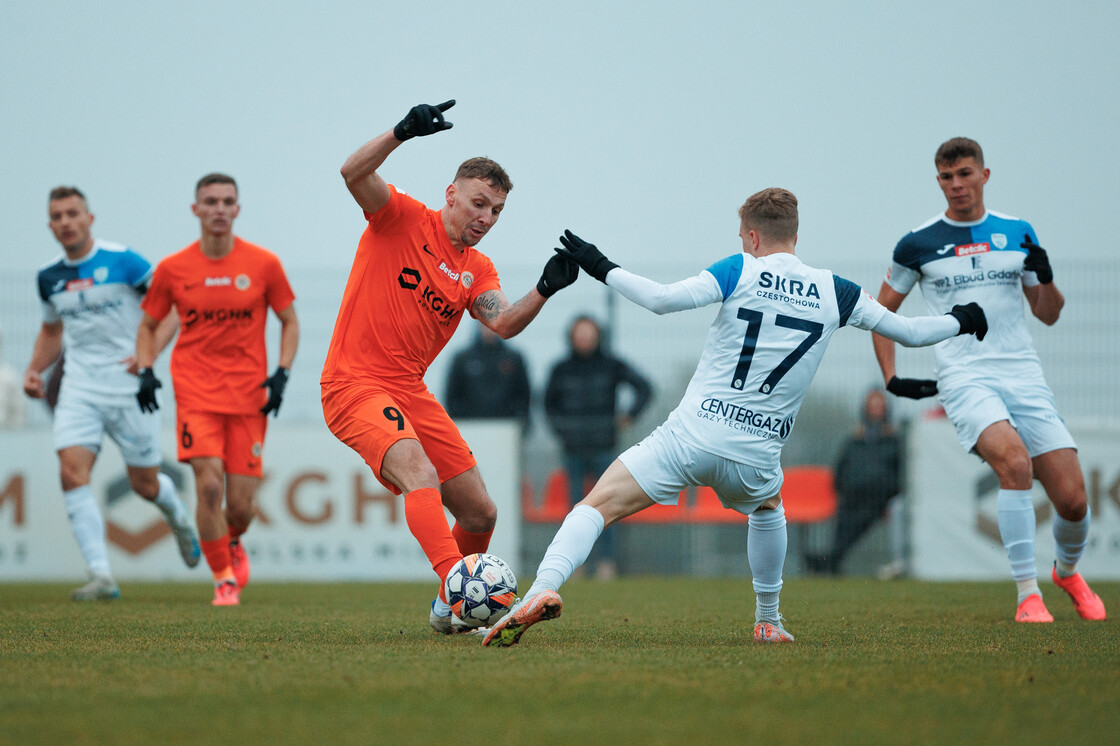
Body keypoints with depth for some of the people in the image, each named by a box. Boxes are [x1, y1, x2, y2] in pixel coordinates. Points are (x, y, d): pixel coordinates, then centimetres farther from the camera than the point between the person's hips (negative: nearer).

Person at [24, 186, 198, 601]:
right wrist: (35, 369, 8)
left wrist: (150, 353, -19)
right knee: (72, 472, -18)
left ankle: (178, 517, 44)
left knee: (144, 485, 6)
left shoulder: (122, 261, -9)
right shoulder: (49, 278, 7)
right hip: (79, 390, 3)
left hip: (129, 390, -3)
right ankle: (101, 577, -20)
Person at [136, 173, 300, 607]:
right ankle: (224, 580, -1)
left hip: (249, 395, 1)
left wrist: (282, 374, -4)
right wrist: (146, 371, -4)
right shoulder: (172, 269, -1)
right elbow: (148, 325, 13)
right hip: (195, 392, -1)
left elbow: (289, 321, 10)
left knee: (241, 504, -1)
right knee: (209, 484, -18)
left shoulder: (264, 264, -2)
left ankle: (233, 543, 37)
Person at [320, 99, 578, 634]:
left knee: (480, 513, 7)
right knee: (422, 476, -32)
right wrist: (402, 133, -35)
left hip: (410, 391, 7)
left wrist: (543, 291, -24)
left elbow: (503, 325, -6)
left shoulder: (478, 270, 12)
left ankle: (449, 610, 29)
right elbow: (353, 173, -20)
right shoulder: (403, 219, -3)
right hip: (355, 384, -7)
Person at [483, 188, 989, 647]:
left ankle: (543, 589, -27)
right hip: (756, 455, 3)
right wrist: (962, 320, 37)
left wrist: (601, 267, -3)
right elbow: (909, 332, 18)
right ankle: (768, 619, 38)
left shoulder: (740, 272, 0)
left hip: (692, 435, -3)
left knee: (597, 506, -3)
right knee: (768, 505, 38)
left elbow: (663, 300, -14)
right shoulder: (834, 292, 8)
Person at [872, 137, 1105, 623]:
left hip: (1024, 376, 3)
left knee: (1073, 501, -4)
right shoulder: (918, 244, 4)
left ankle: (1067, 572, 31)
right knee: (1014, 460, -31)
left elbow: (1048, 314, 16)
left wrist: (1045, 278, -5)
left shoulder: (1018, 234, 11)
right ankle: (1027, 594, -23)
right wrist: (891, 378, 5)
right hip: (964, 379, -3)